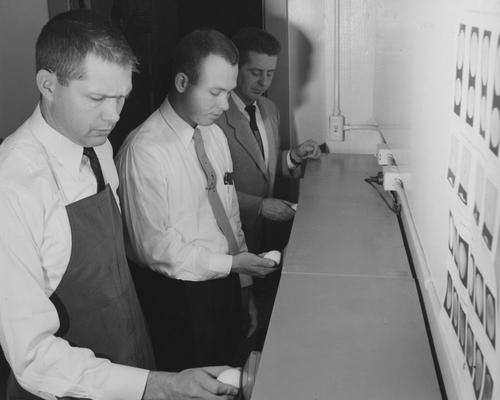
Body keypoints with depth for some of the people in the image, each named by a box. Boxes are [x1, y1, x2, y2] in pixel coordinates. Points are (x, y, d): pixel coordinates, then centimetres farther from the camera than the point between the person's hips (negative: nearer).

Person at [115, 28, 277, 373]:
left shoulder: (216, 135, 3)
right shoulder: (144, 151, -21)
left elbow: (231, 216, 8)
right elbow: (156, 247, -19)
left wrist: (245, 285, 10)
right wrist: (232, 263, -18)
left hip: (226, 284, 7)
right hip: (178, 298, -7)